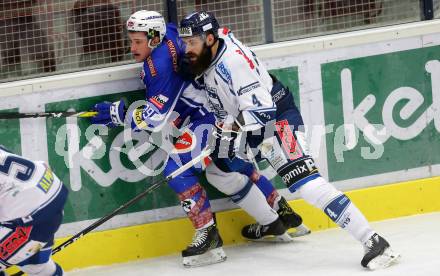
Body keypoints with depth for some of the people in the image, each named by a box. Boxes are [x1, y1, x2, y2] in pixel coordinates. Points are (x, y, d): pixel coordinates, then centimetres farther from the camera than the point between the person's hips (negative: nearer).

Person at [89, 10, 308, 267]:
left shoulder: (161, 63, -26)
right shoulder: (167, 32, -1)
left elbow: (155, 118, -25)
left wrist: (117, 113, -18)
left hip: (215, 116, -11)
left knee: (177, 169, -18)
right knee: (225, 173, 24)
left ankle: (208, 236, -15)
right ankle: (279, 214, 39)